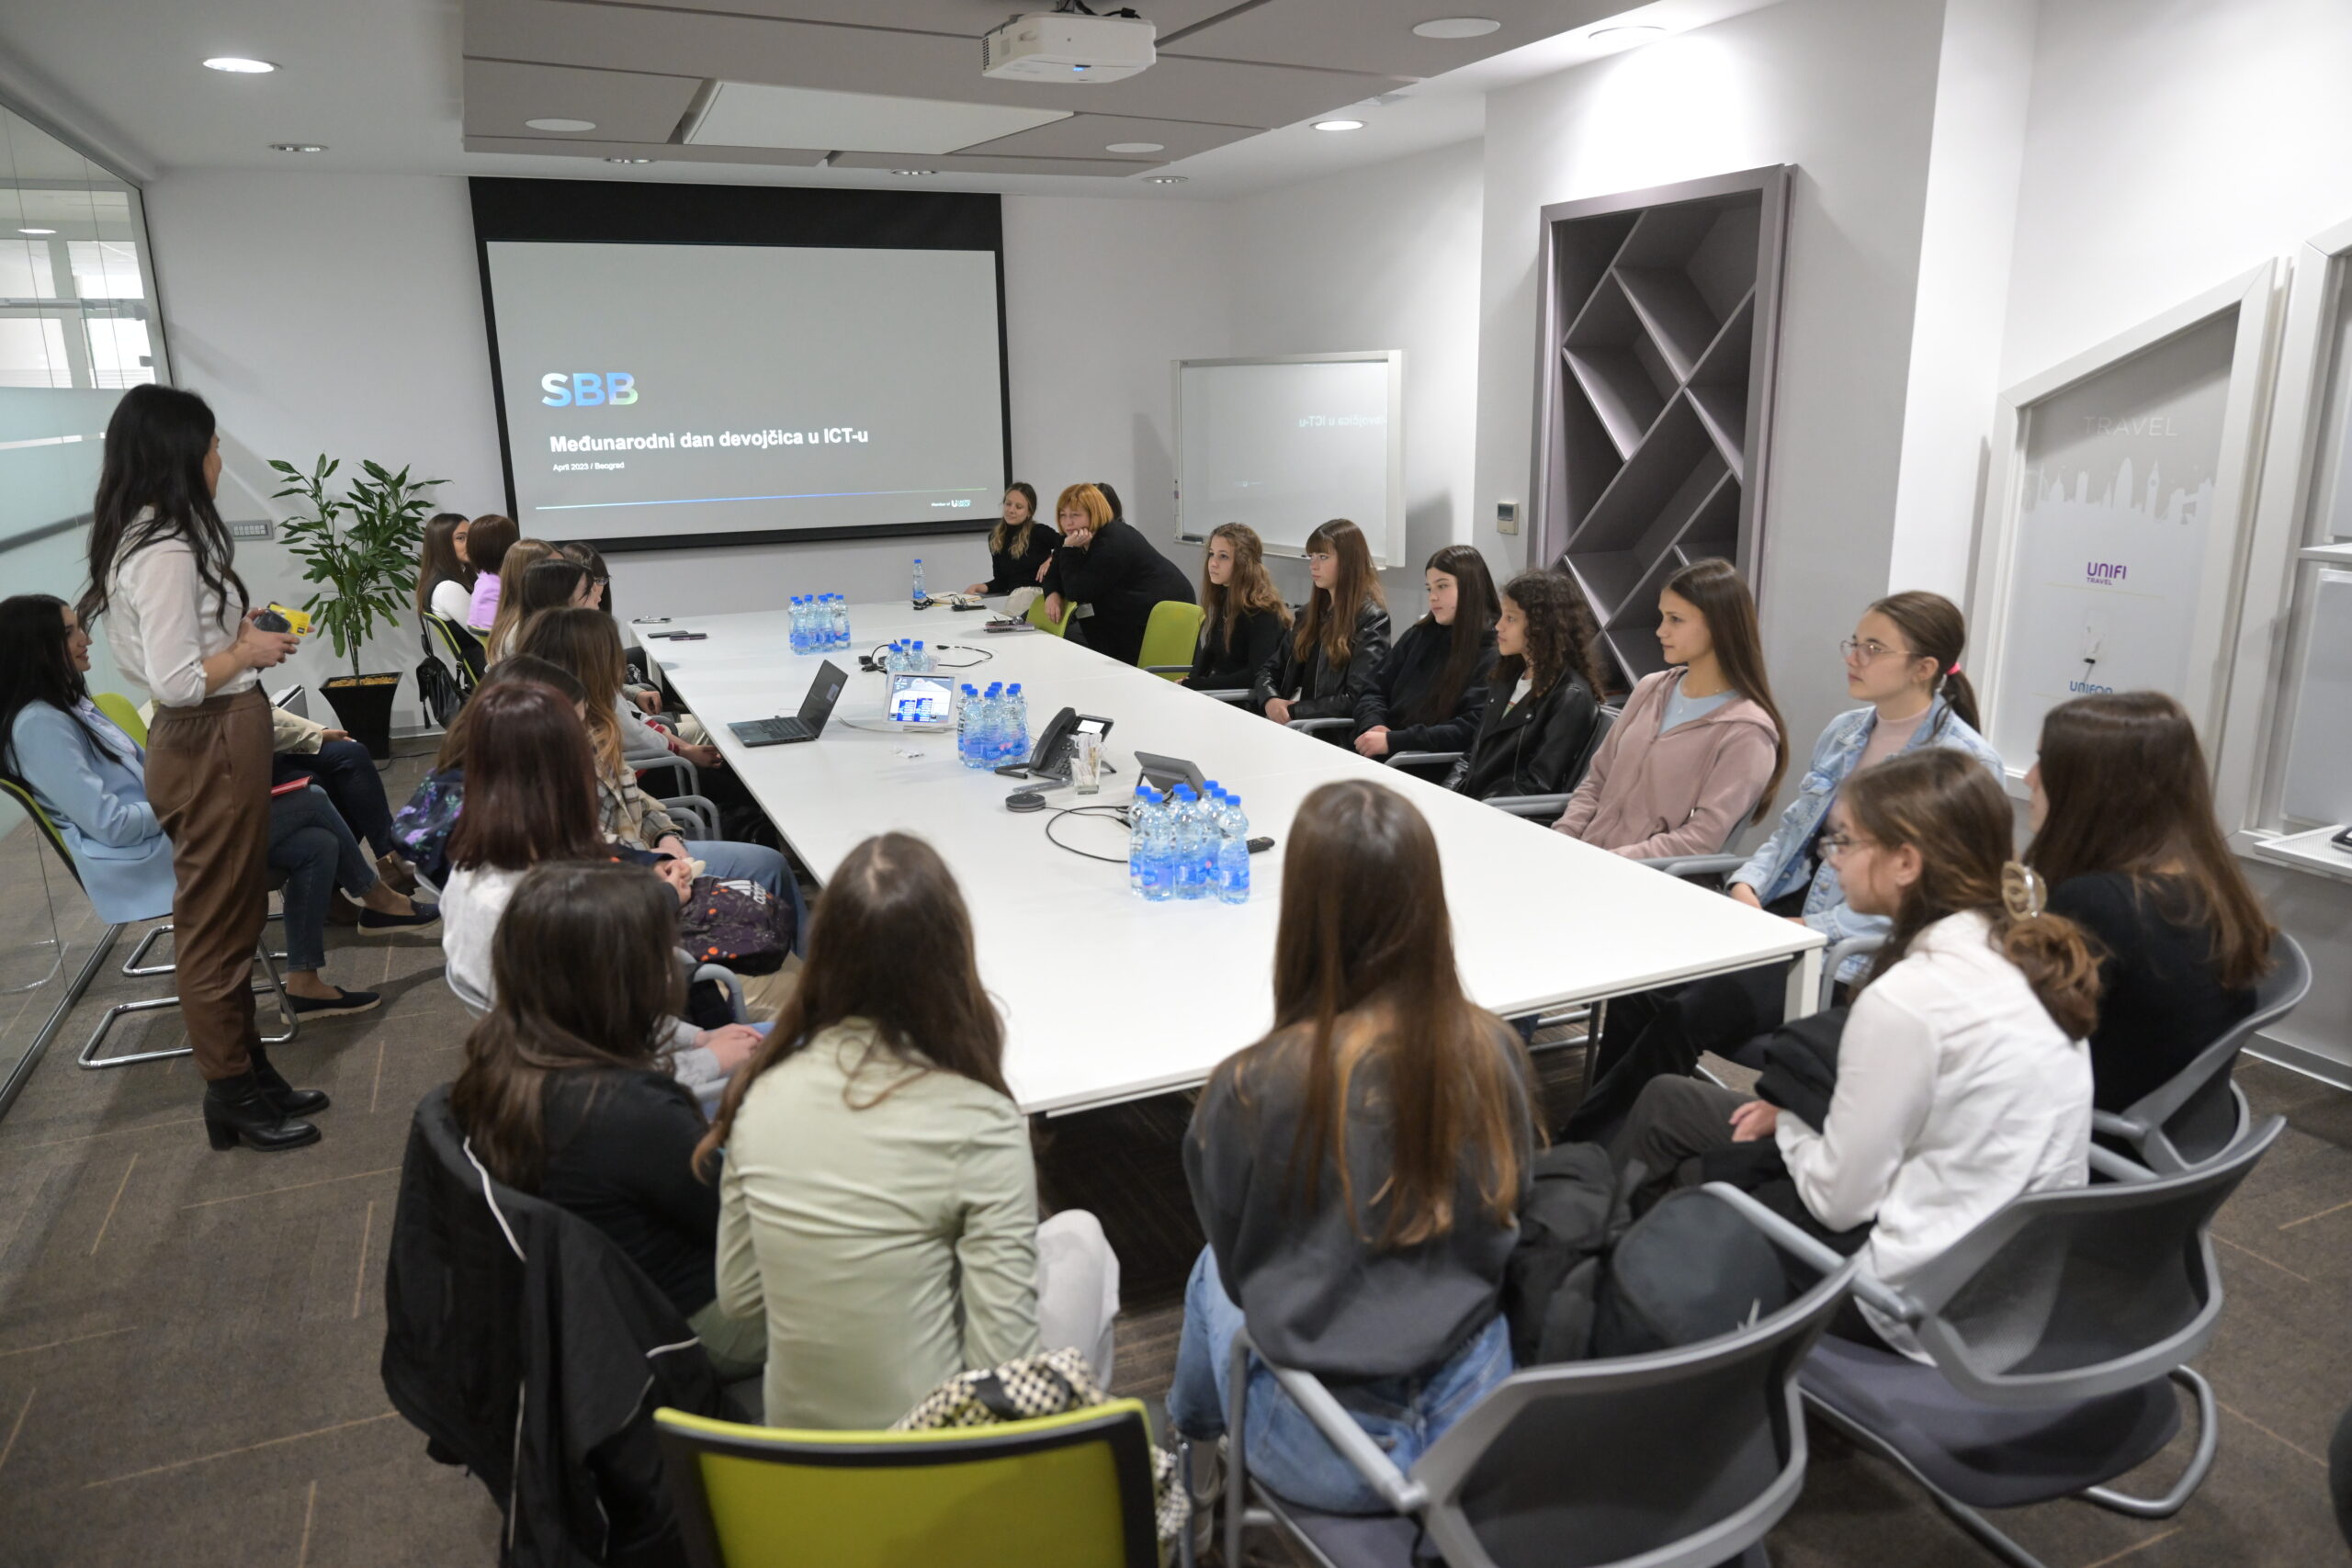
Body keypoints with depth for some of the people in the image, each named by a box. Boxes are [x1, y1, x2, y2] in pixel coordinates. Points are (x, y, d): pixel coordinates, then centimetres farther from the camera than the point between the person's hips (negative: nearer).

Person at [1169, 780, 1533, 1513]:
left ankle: (1189, 1435, 54)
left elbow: (1238, 1262, -4)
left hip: (1328, 1455, -3)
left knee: (1213, 1271, 27)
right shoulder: (1493, 1050, -12)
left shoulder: (1251, 1090, -24)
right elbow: (1503, 1227, 4)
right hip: (1478, 1424, 3)